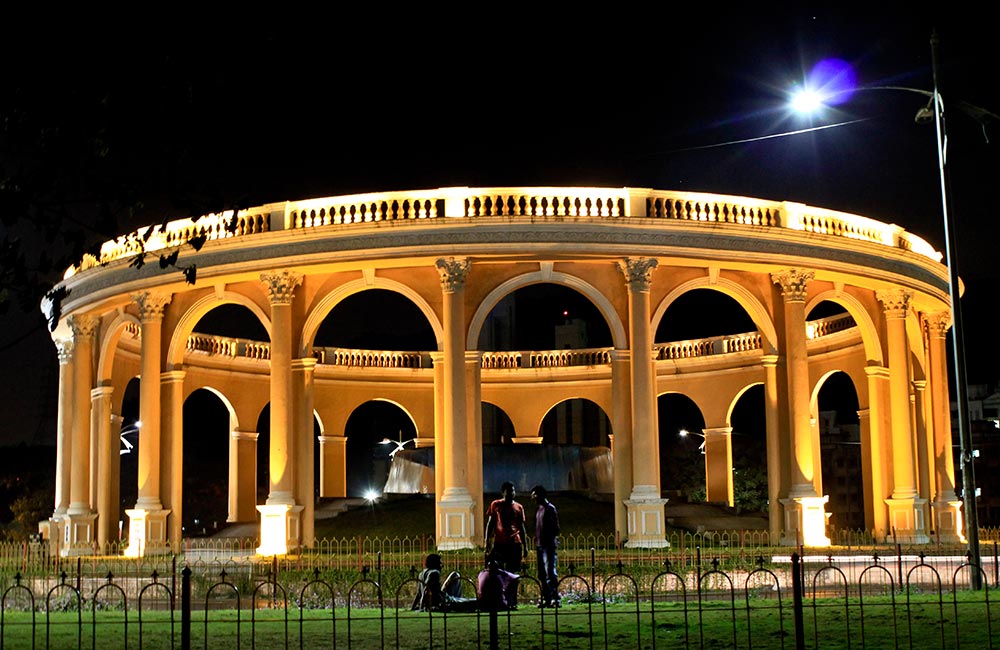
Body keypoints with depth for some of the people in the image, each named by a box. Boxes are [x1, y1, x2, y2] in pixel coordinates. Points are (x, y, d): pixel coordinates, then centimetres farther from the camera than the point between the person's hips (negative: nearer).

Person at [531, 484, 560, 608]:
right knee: (542, 574, 8)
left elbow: (555, 528, -12)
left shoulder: (550, 509, -7)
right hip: (540, 545, 9)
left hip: (548, 545, -9)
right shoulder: (539, 509, 18)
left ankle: (555, 598, -14)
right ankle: (546, 598, 12)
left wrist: (551, 541, -17)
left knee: (550, 572, -12)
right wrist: (536, 543, 16)